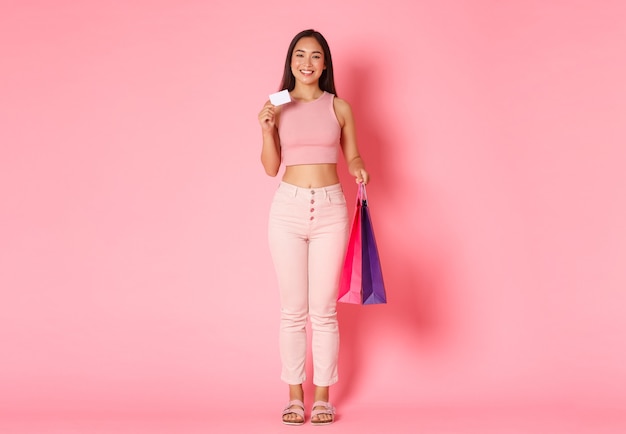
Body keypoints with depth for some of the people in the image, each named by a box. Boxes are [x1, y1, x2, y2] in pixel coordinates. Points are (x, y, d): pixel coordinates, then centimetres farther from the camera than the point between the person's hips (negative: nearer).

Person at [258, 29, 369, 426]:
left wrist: (359, 170, -10)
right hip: (288, 208, 1)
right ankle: (295, 395, 15)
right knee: (293, 310, 5)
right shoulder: (278, 108, 5)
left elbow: (352, 155, 12)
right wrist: (267, 129, -8)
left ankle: (323, 396, 14)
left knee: (324, 309, 2)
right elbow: (271, 168, 6)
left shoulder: (339, 107, 5)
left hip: (330, 208, 0)